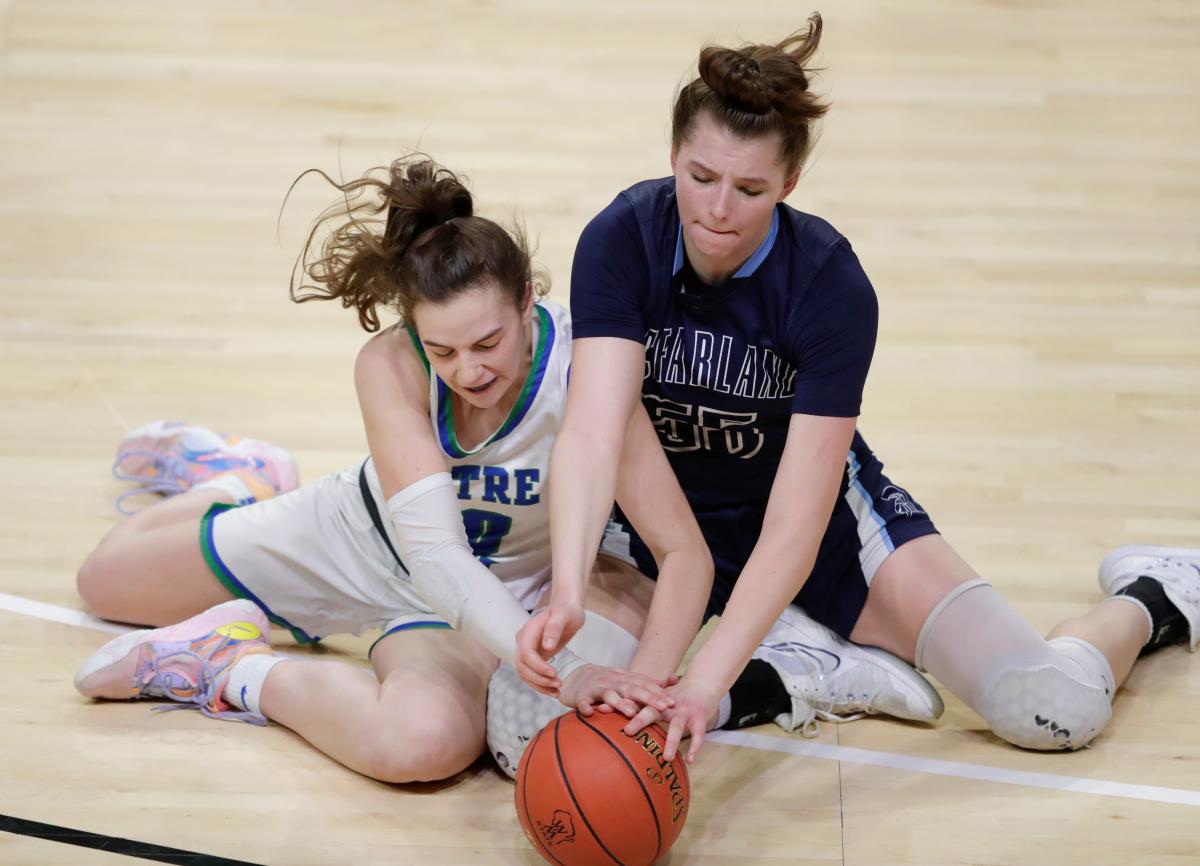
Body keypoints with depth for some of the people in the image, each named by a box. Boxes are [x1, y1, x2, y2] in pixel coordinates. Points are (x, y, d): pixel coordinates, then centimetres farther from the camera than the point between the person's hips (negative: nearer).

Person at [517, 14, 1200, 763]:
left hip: (825, 516, -2)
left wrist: (707, 680, -46)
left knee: (1054, 710, -16)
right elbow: (594, 432, -36)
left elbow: (795, 526, -33)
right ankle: (779, 662, -1)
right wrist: (568, 594, -54)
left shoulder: (831, 285, -27)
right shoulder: (622, 242, -22)